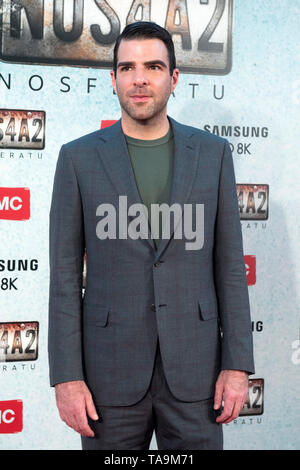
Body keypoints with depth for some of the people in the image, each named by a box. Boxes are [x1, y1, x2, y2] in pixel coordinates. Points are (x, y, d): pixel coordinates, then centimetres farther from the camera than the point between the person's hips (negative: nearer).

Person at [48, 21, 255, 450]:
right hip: (111, 372, -1)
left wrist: (238, 364, -2)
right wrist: (66, 377, -6)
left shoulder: (213, 153, 3)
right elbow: (65, 275, -1)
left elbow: (230, 263, 3)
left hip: (194, 368, 1)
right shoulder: (79, 158, 0)